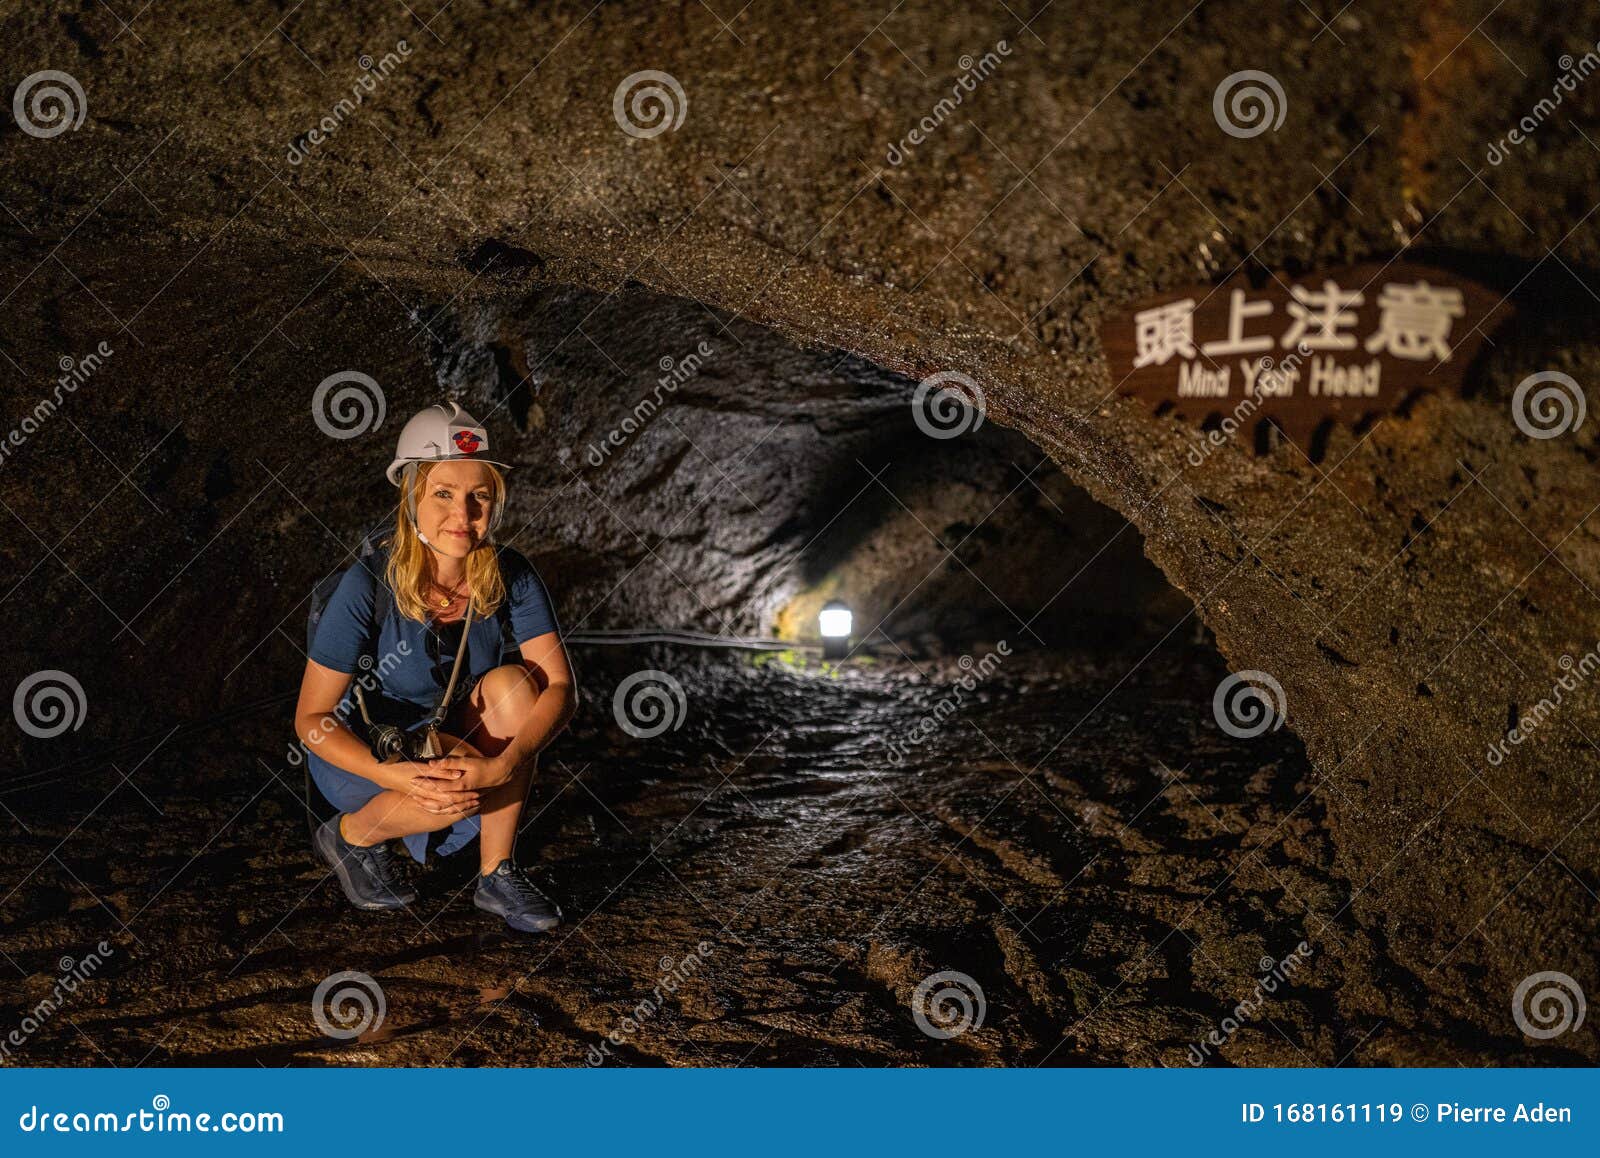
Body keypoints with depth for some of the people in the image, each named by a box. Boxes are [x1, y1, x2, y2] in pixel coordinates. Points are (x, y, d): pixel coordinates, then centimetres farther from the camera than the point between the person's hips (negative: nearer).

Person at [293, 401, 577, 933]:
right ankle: (350, 834, 0)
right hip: (360, 750, -4)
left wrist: (503, 764, -38)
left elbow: (561, 687, -20)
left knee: (512, 683, -25)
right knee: (456, 788, -33)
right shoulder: (368, 586, -26)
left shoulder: (510, 576, -17)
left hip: (454, 736, 4)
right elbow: (311, 719, -22)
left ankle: (497, 875, -13)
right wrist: (400, 776, -38)